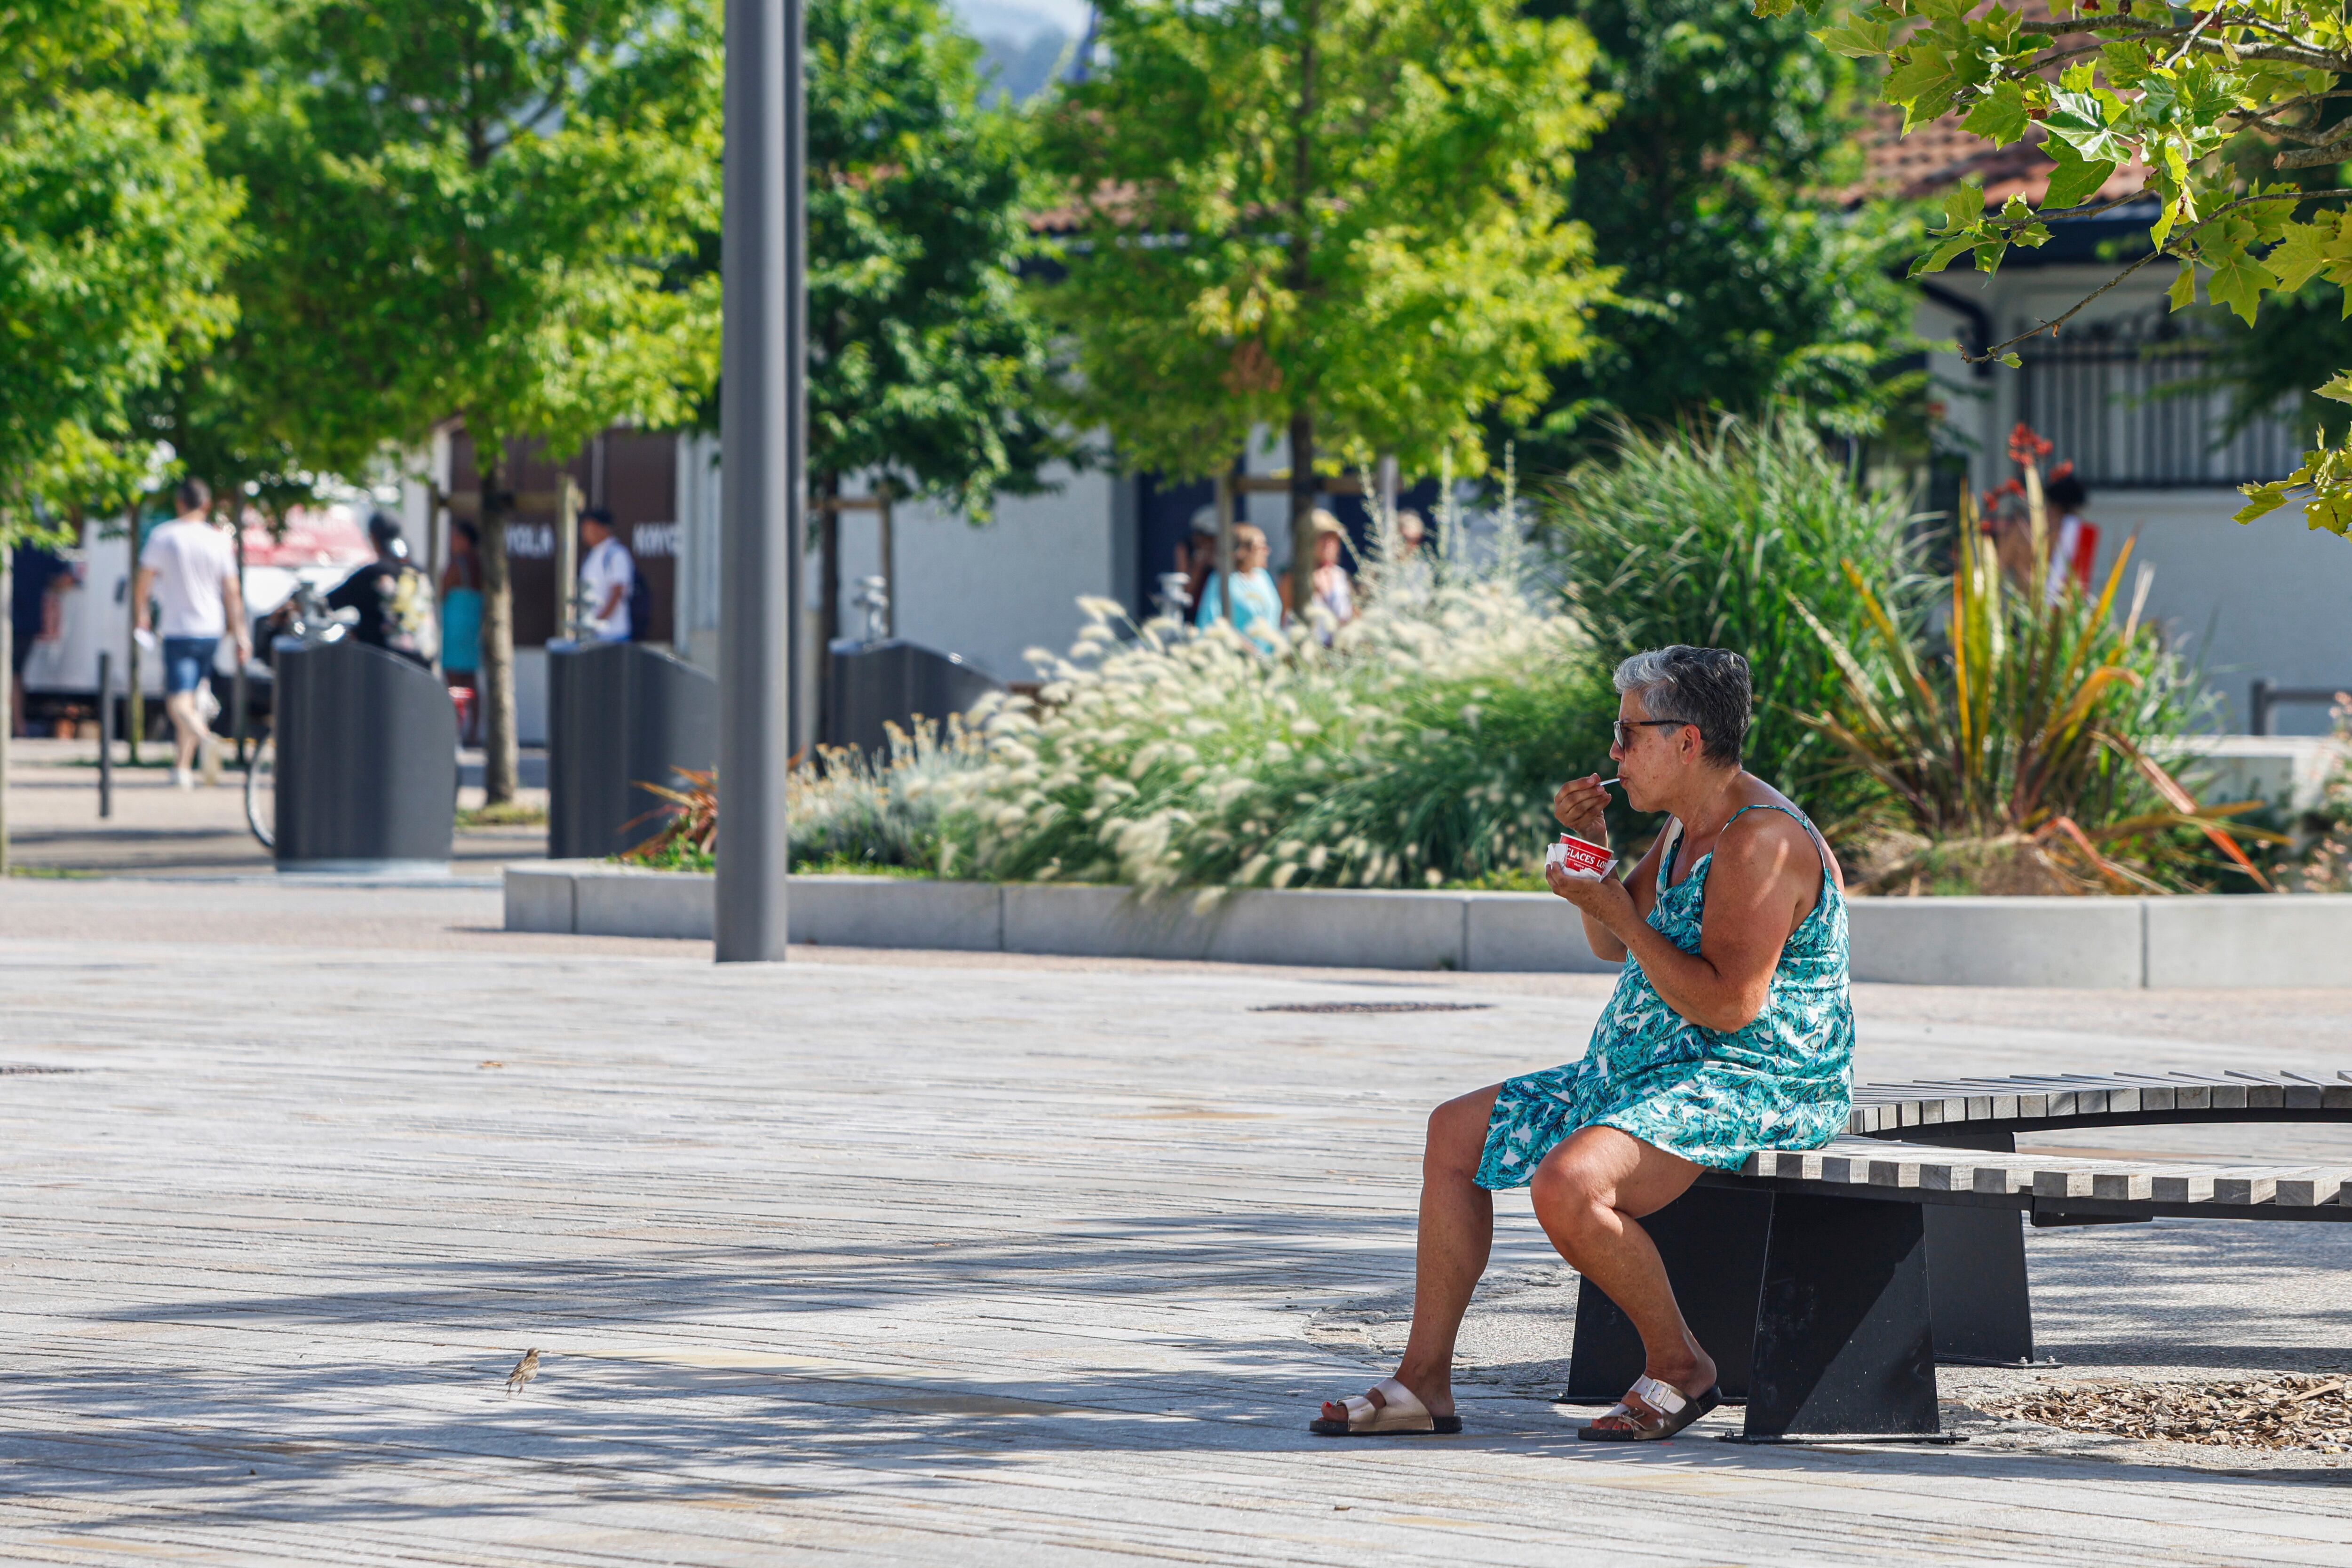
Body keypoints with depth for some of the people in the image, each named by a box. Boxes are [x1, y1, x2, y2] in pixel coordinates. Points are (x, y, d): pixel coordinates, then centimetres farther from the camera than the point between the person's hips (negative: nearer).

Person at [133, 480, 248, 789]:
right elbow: (231, 592, 0)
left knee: (178, 702, -9)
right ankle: (182, 765, 20)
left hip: (177, 631, -4)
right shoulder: (219, 541, 1)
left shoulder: (163, 537, -5)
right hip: (211, 629, 4)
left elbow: (143, 581, 1)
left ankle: (204, 739, -38)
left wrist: (139, 615, 18)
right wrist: (241, 634, 4)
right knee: (191, 696, 17)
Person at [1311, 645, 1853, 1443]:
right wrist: (1593, 844, 7)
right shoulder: (1690, 824, 12)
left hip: (1750, 1085, -11)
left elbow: (1729, 1004, -27)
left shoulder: (1762, 841, -20)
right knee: (1457, 1132, 10)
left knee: (1567, 1185, -33)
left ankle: (1678, 1365, -10)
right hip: (1646, 1071, 11)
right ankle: (1423, 1383, 8)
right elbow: (1613, 945, 24)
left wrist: (1621, 915, -21)